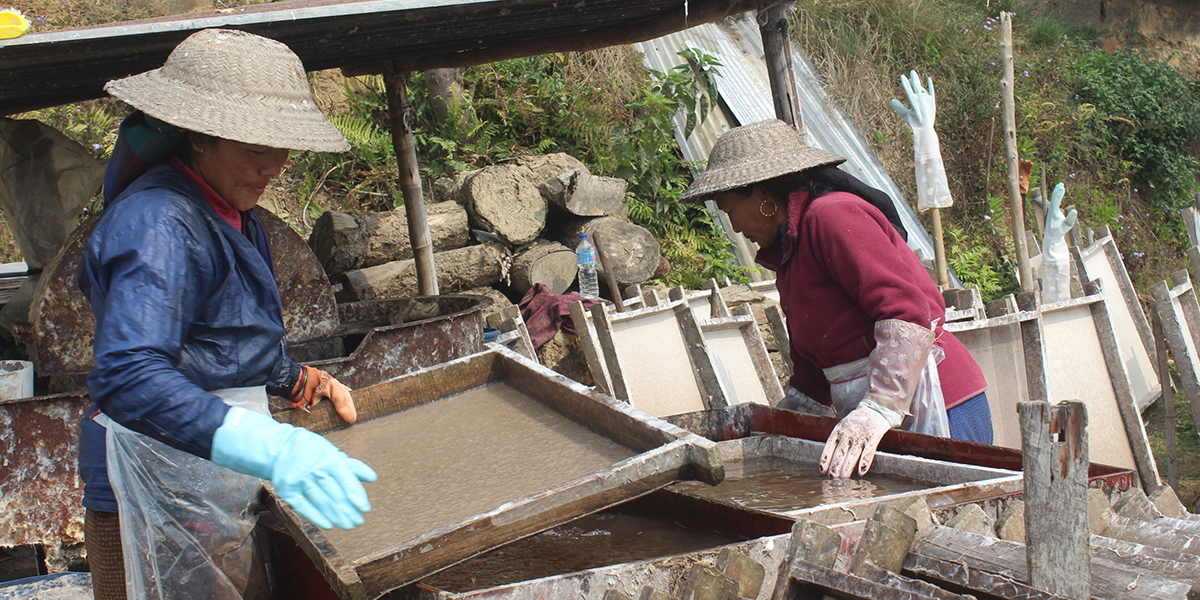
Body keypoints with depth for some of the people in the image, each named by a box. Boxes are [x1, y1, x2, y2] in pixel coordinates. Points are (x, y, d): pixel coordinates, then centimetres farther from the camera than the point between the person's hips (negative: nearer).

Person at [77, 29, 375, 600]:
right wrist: (272, 449, -46)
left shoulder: (235, 219, 11)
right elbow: (128, 376, -37)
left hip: (221, 497, 9)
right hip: (162, 504, -9)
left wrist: (304, 382, 17)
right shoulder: (159, 224, -23)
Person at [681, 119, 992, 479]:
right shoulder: (787, 251, 21)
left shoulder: (833, 214, -9)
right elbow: (811, 378, 24)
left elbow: (909, 313, -22)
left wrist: (878, 409, -29)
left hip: (933, 411, -9)